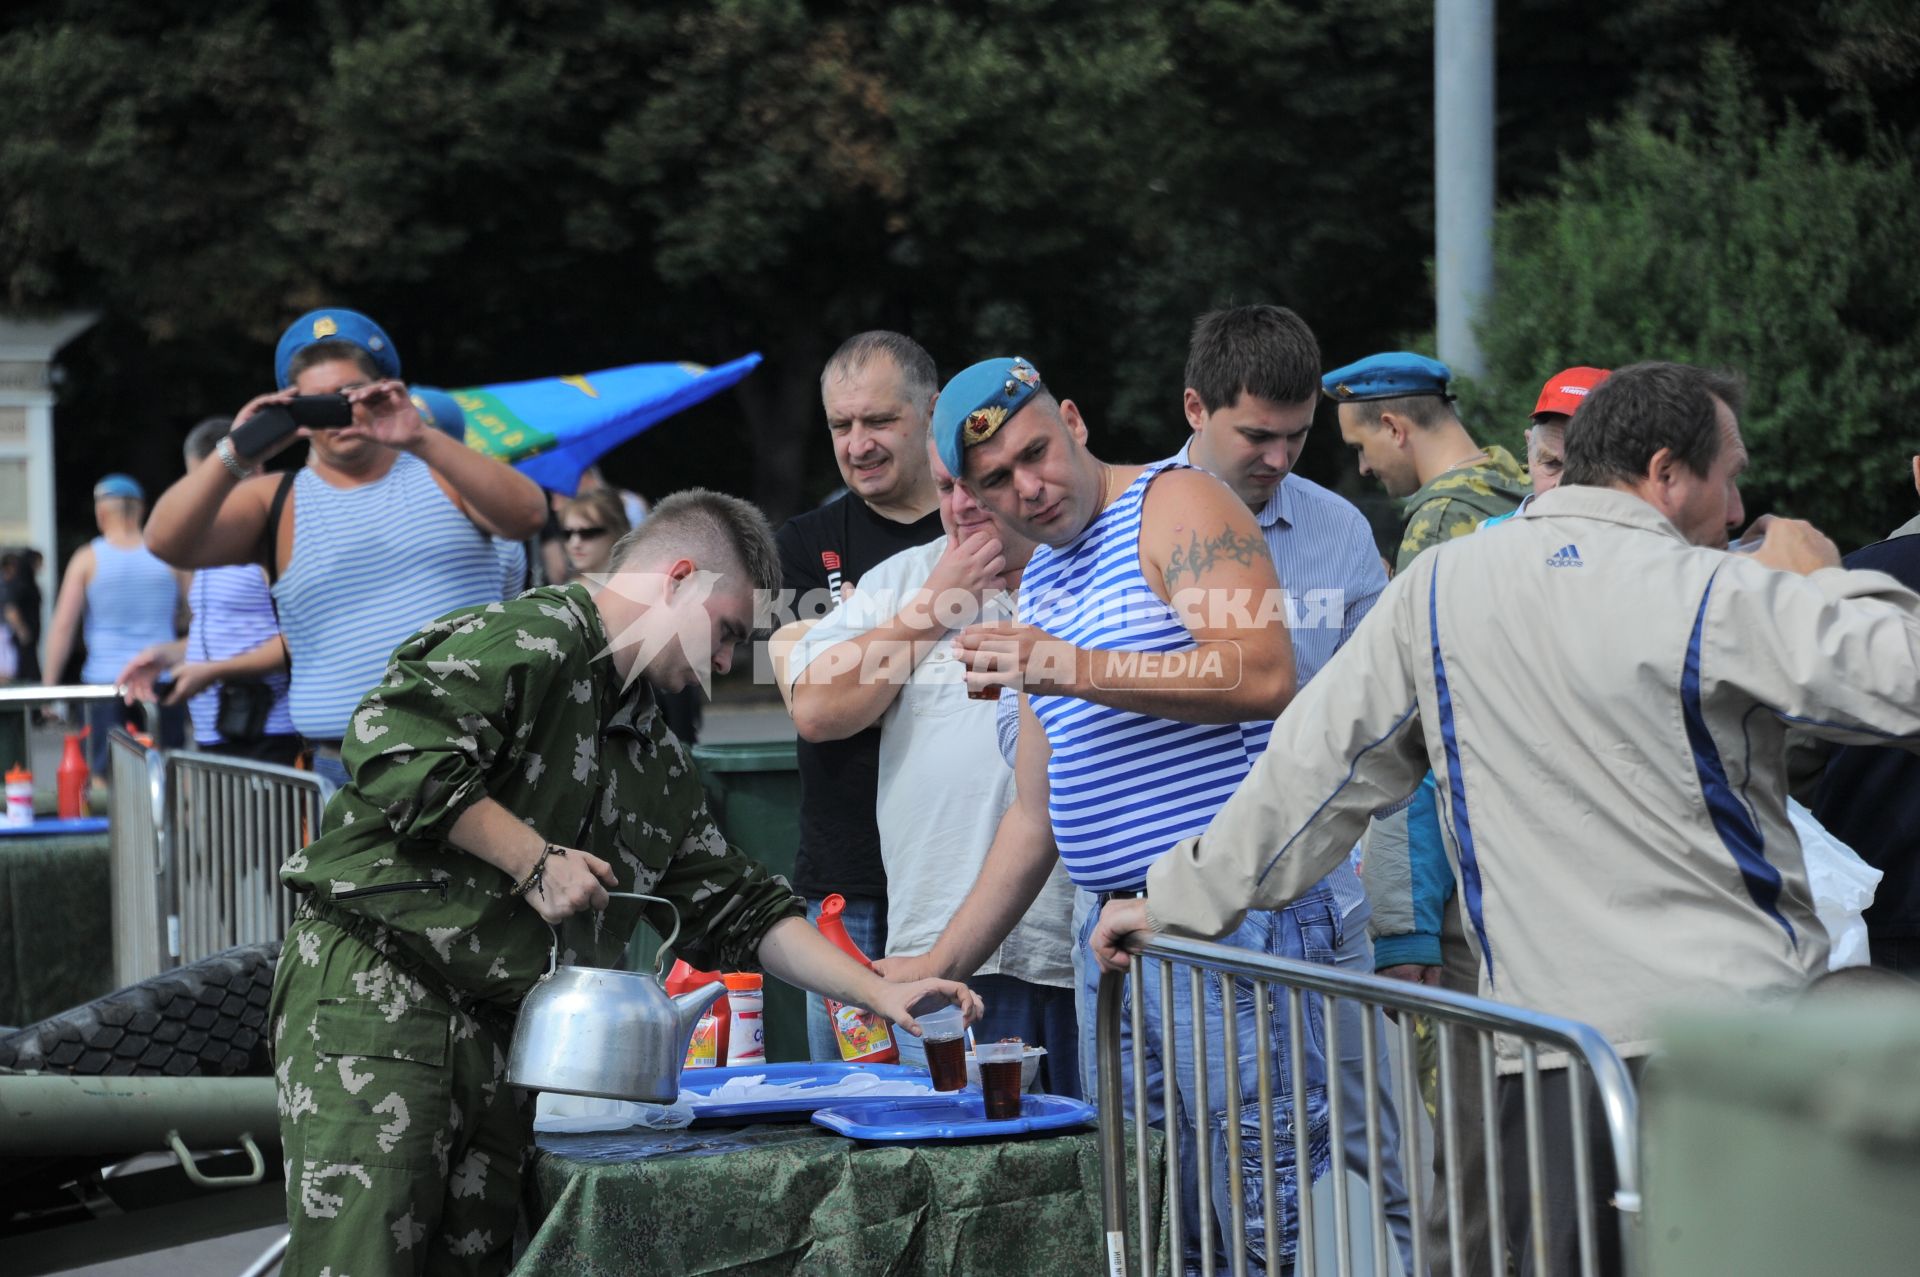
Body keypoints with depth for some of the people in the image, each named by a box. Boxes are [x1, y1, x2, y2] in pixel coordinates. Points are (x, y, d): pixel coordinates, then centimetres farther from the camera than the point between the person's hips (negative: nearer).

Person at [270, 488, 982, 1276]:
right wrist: (534, 859, -14)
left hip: (501, 1035, 9)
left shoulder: (659, 766, 24)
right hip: (375, 993, -9)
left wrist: (880, 994, 15)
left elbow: (737, 910, 25)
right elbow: (392, 748, -19)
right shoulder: (529, 637, -6)